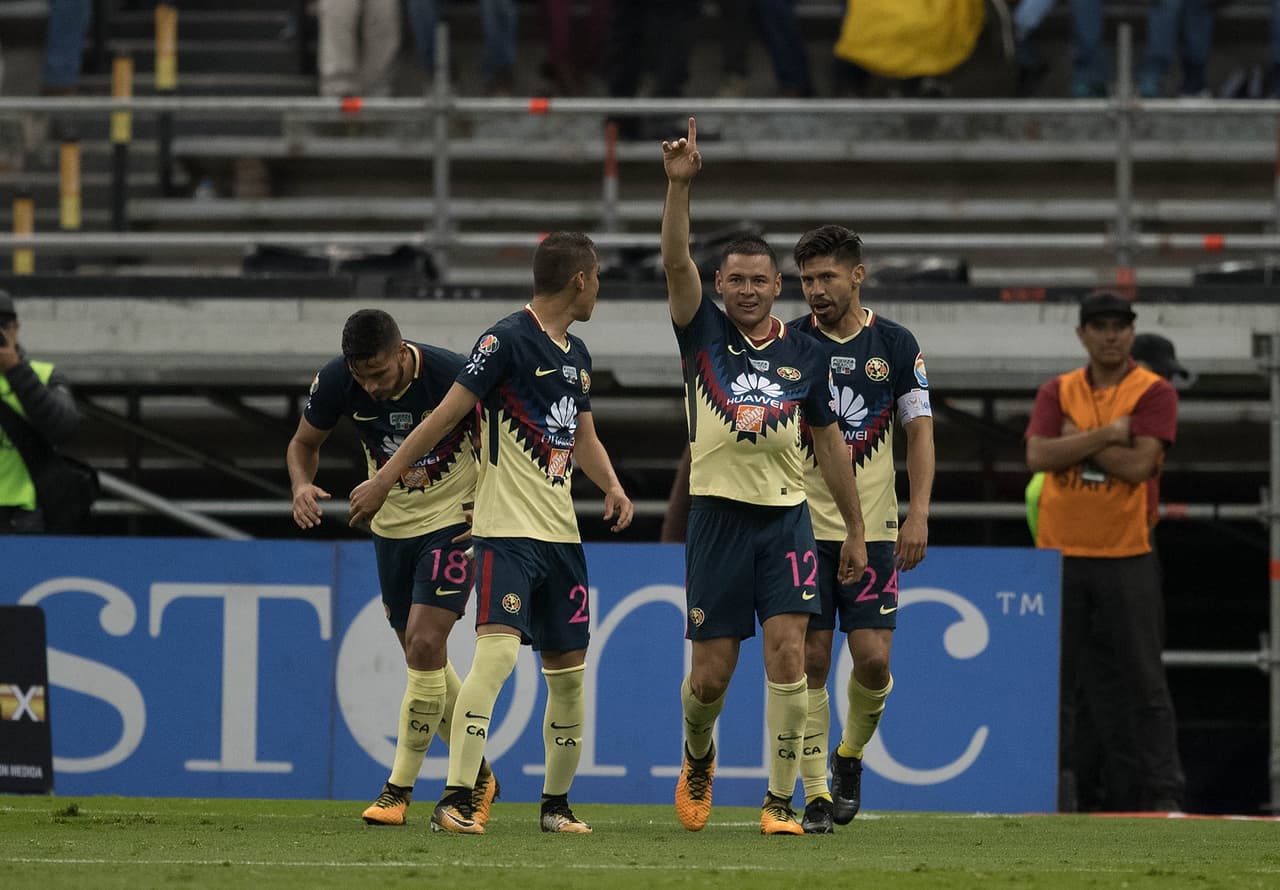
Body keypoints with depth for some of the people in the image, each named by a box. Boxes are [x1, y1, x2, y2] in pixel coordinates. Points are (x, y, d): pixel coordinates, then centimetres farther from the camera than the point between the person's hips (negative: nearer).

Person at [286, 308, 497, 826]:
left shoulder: (452, 376, -25)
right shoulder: (336, 382, -15)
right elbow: (304, 442, 3)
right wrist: (302, 484, -18)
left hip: (453, 523, -5)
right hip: (390, 525, 5)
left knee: (425, 646, -16)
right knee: (425, 659, 10)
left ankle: (399, 789, -7)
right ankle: (477, 776, 28)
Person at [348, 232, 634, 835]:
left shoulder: (577, 354, 16)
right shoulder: (508, 340, -10)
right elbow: (448, 413, -9)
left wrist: (612, 486, 6)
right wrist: (384, 478, -8)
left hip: (560, 532, 8)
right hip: (507, 530, -8)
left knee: (568, 670, 9)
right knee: (497, 652, -20)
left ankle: (557, 802, 22)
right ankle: (455, 801, -22)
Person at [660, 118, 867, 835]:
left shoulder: (806, 355, 8)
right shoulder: (705, 334, 2)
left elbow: (830, 441, 14)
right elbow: (677, 262, -13)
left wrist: (855, 529, 14)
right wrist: (680, 185, -26)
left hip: (787, 518, 1)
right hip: (718, 517, -1)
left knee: (788, 653, -14)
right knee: (711, 673, 2)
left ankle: (782, 801, -9)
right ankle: (698, 759, 35)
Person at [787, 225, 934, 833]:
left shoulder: (896, 344, 3)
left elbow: (920, 430, 6)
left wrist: (919, 511, -5)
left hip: (873, 529, 0)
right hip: (802, 526, 0)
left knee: (873, 658, -8)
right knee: (810, 659, -5)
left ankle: (850, 755, 20)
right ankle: (817, 793, 3)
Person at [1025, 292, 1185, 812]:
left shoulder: (1154, 393, 1)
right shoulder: (1058, 393, 11)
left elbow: (1139, 464, -13)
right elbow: (1038, 457, -6)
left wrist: (1077, 438, -6)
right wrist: (1108, 434, -11)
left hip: (1126, 559, -3)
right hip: (1060, 556, 3)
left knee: (1141, 684, -3)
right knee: (1053, 681, 2)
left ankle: (1163, 795, -3)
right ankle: (1053, 792, 5)